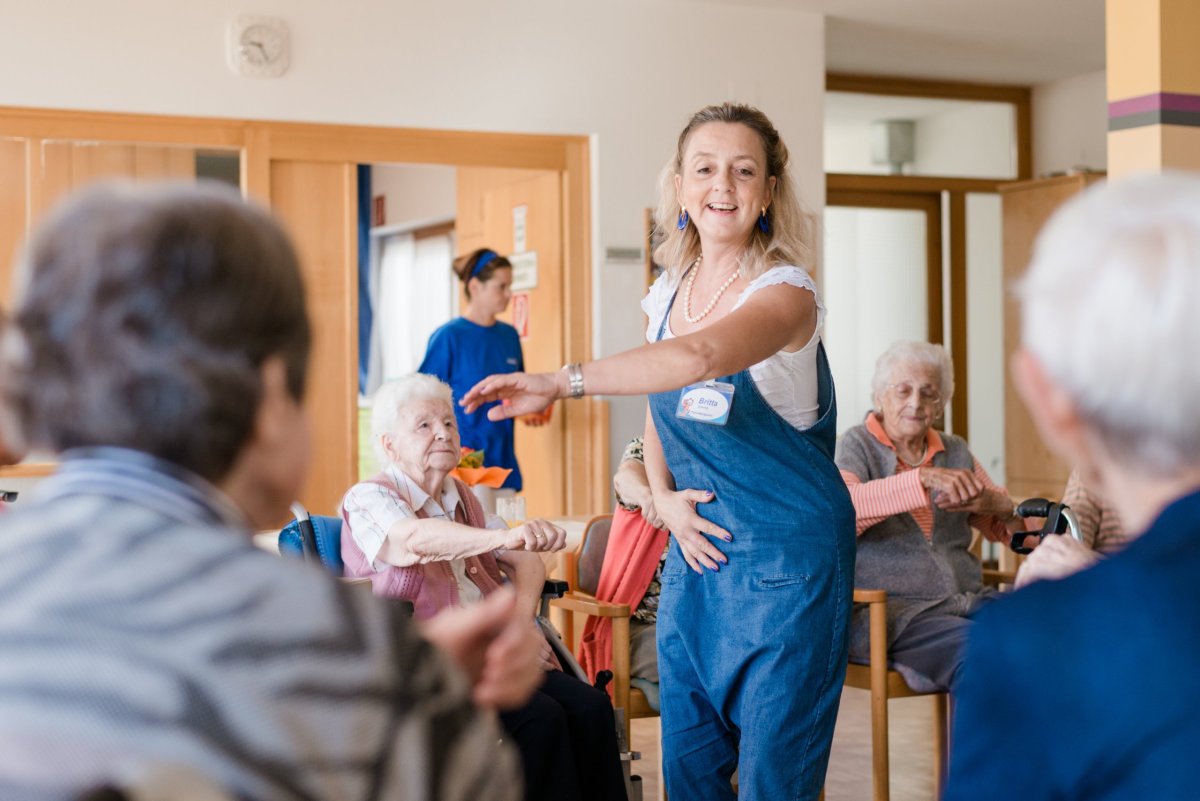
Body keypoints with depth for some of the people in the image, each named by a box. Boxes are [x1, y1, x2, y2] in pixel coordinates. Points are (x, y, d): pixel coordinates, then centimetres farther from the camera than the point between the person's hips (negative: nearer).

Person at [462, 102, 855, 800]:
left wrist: (564, 381, -40)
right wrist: (664, 498, 1)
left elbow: (700, 357, -36)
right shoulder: (669, 292, 6)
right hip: (698, 546, 6)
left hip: (786, 557, -6)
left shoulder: (785, 293, -15)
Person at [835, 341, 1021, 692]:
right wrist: (923, 478, -29)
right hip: (890, 611, -6)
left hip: (967, 600, 6)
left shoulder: (955, 451, 18)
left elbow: (1009, 530, 19)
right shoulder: (856, 447, 1)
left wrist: (994, 504, -5)